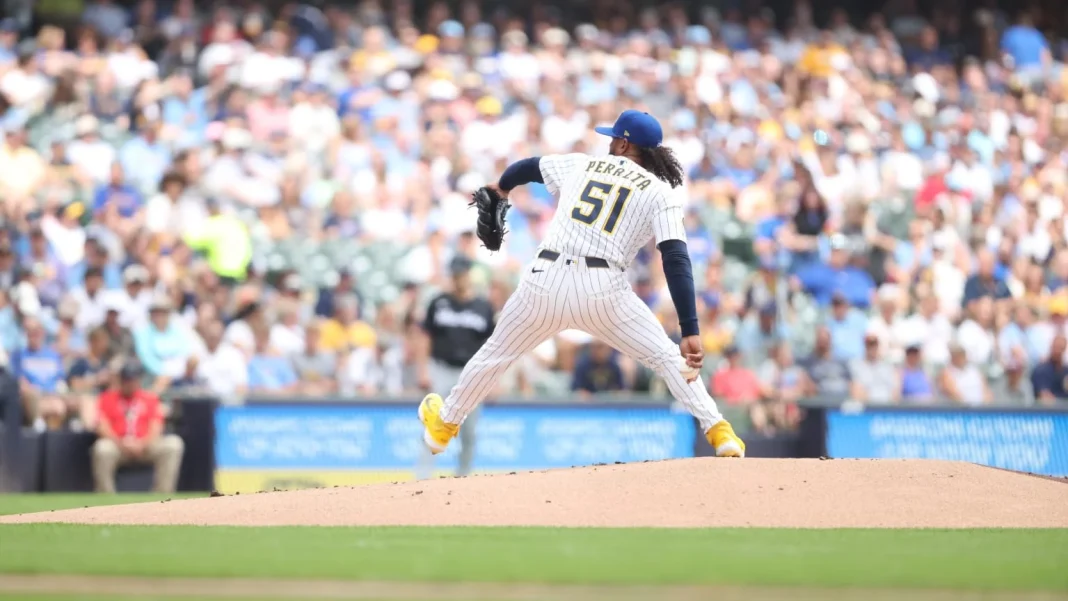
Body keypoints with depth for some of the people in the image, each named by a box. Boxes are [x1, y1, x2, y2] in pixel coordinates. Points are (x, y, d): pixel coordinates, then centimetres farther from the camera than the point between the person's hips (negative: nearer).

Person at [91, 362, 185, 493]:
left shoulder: (150, 399, 12)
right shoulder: (107, 398, 7)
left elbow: (156, 428, 0)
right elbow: (102, 427, -5)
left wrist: (142, 443, -20)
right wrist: (120, 442, -23)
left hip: (144, 446, 2)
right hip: (117, 446, -2)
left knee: (174, 444, -26)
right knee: (102, 449, -38)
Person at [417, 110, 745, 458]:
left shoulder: (581, 165, 18)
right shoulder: (660, 191, 7)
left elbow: (527, 167, 38)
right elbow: (676, 260, -6)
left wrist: (502, 188, 62)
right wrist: (690, 333, -12)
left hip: (546, 282, 3)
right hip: (602, 288, -2)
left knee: (496, 353, 25)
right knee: (666, 357, 13)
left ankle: (445, 424, 44)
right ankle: (718, 432, -2)